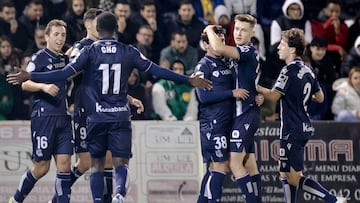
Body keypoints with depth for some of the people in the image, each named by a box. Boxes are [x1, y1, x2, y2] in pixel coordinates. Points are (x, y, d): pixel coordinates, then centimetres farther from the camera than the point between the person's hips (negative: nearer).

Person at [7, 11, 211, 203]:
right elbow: (156, 70, 1)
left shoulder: (90, 52, -3)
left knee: (97, 163, 10)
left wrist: (30, 76, -8)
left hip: (97, 116, 0)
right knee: (121, 162, 0)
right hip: (121, 116, 0)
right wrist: (189, 80, 7)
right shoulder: (129, 52, 2)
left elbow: (66, 73, -11)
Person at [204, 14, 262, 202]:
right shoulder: (243, 53, 16)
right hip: (246, 114, 10)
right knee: (249, 164, 11)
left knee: (234, 162, -15)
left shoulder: (248, 51, -15)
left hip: (245, 114, -10)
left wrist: (209, 30, -11)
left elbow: (219, 48, -28)